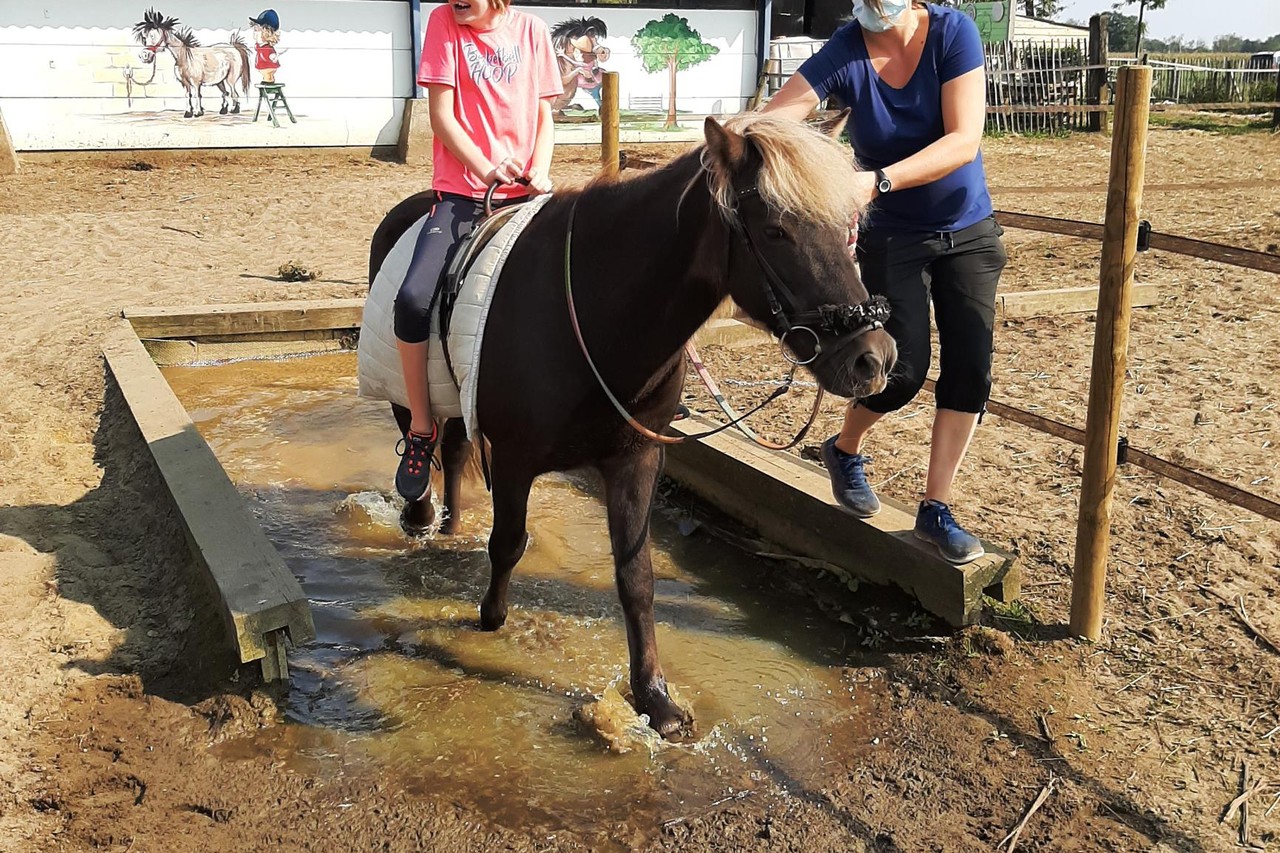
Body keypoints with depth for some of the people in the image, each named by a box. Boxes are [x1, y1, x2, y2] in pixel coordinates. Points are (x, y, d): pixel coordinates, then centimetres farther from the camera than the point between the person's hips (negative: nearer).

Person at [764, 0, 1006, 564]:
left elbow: (965, 141, -25)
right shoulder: (843, 55, -16)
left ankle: (935, 510, 11)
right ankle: (845, 451, 23)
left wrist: (877, 181, -38)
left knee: (969, 371, -4)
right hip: (893, 239, -1)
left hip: (969, 233, 1)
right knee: (904, 370, -9)